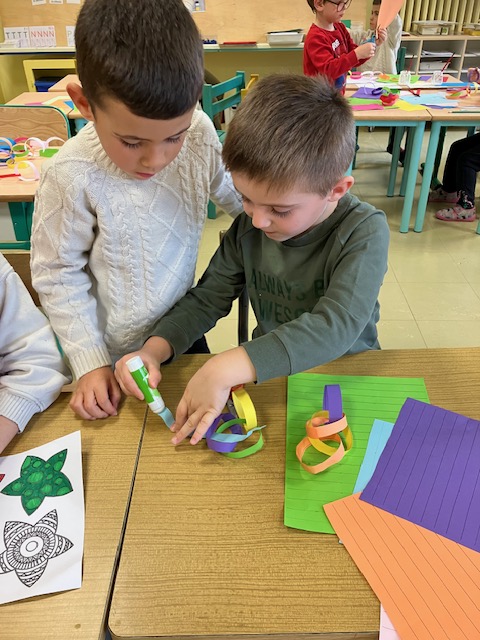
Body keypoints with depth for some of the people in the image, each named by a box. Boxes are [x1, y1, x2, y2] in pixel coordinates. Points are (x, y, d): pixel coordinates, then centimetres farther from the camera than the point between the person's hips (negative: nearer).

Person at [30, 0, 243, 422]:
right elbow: (57, 274, -15)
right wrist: (89, 362, -13)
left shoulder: (200, 134, -17)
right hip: (116, 354, -3)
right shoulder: (73, 177, -28)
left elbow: (230, 193, 3)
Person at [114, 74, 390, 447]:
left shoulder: (364, 231, -22)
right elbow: (207, 298, 0)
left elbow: (336, 326, -34)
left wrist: (228, 368, -43)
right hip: (267, 375, 3)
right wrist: (155, 349, -19)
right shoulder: (249, 225, -7)